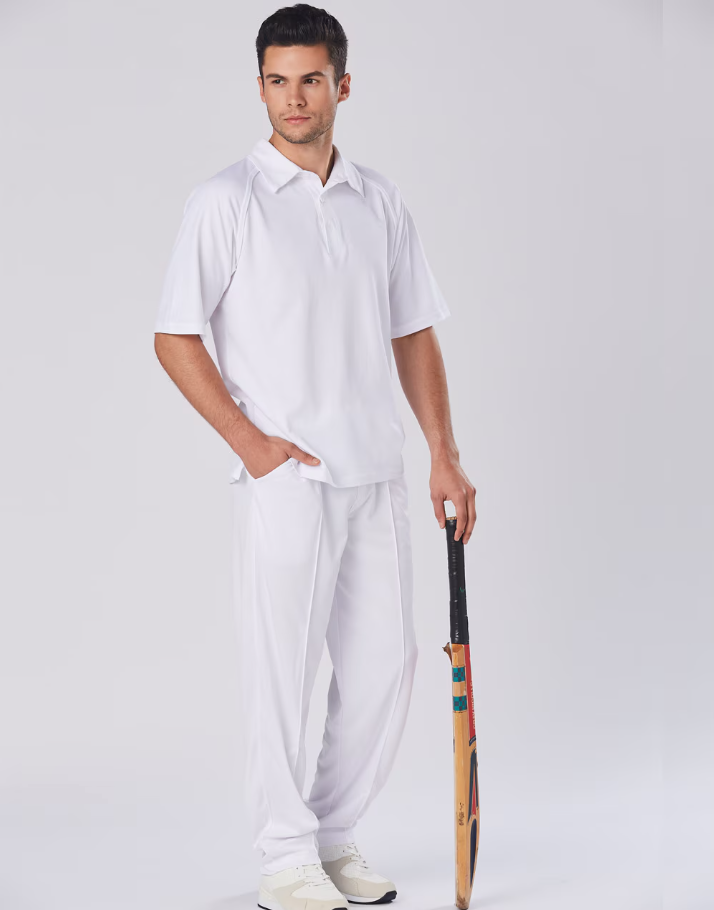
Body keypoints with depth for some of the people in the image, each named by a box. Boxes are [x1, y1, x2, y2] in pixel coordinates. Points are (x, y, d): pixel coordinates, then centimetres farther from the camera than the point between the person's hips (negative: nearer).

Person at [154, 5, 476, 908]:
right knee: (281, 667, 0)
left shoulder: (379, 200, 11)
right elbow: (175, 337, -6)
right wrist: (249, 440, -12)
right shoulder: (226, 200, -5)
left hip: (377, 472, 5)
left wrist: (445, 454, 8)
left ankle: (335, 834, 24)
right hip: (283, 476, -5)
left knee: (383, 661, 9)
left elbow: (413, 334, 15)